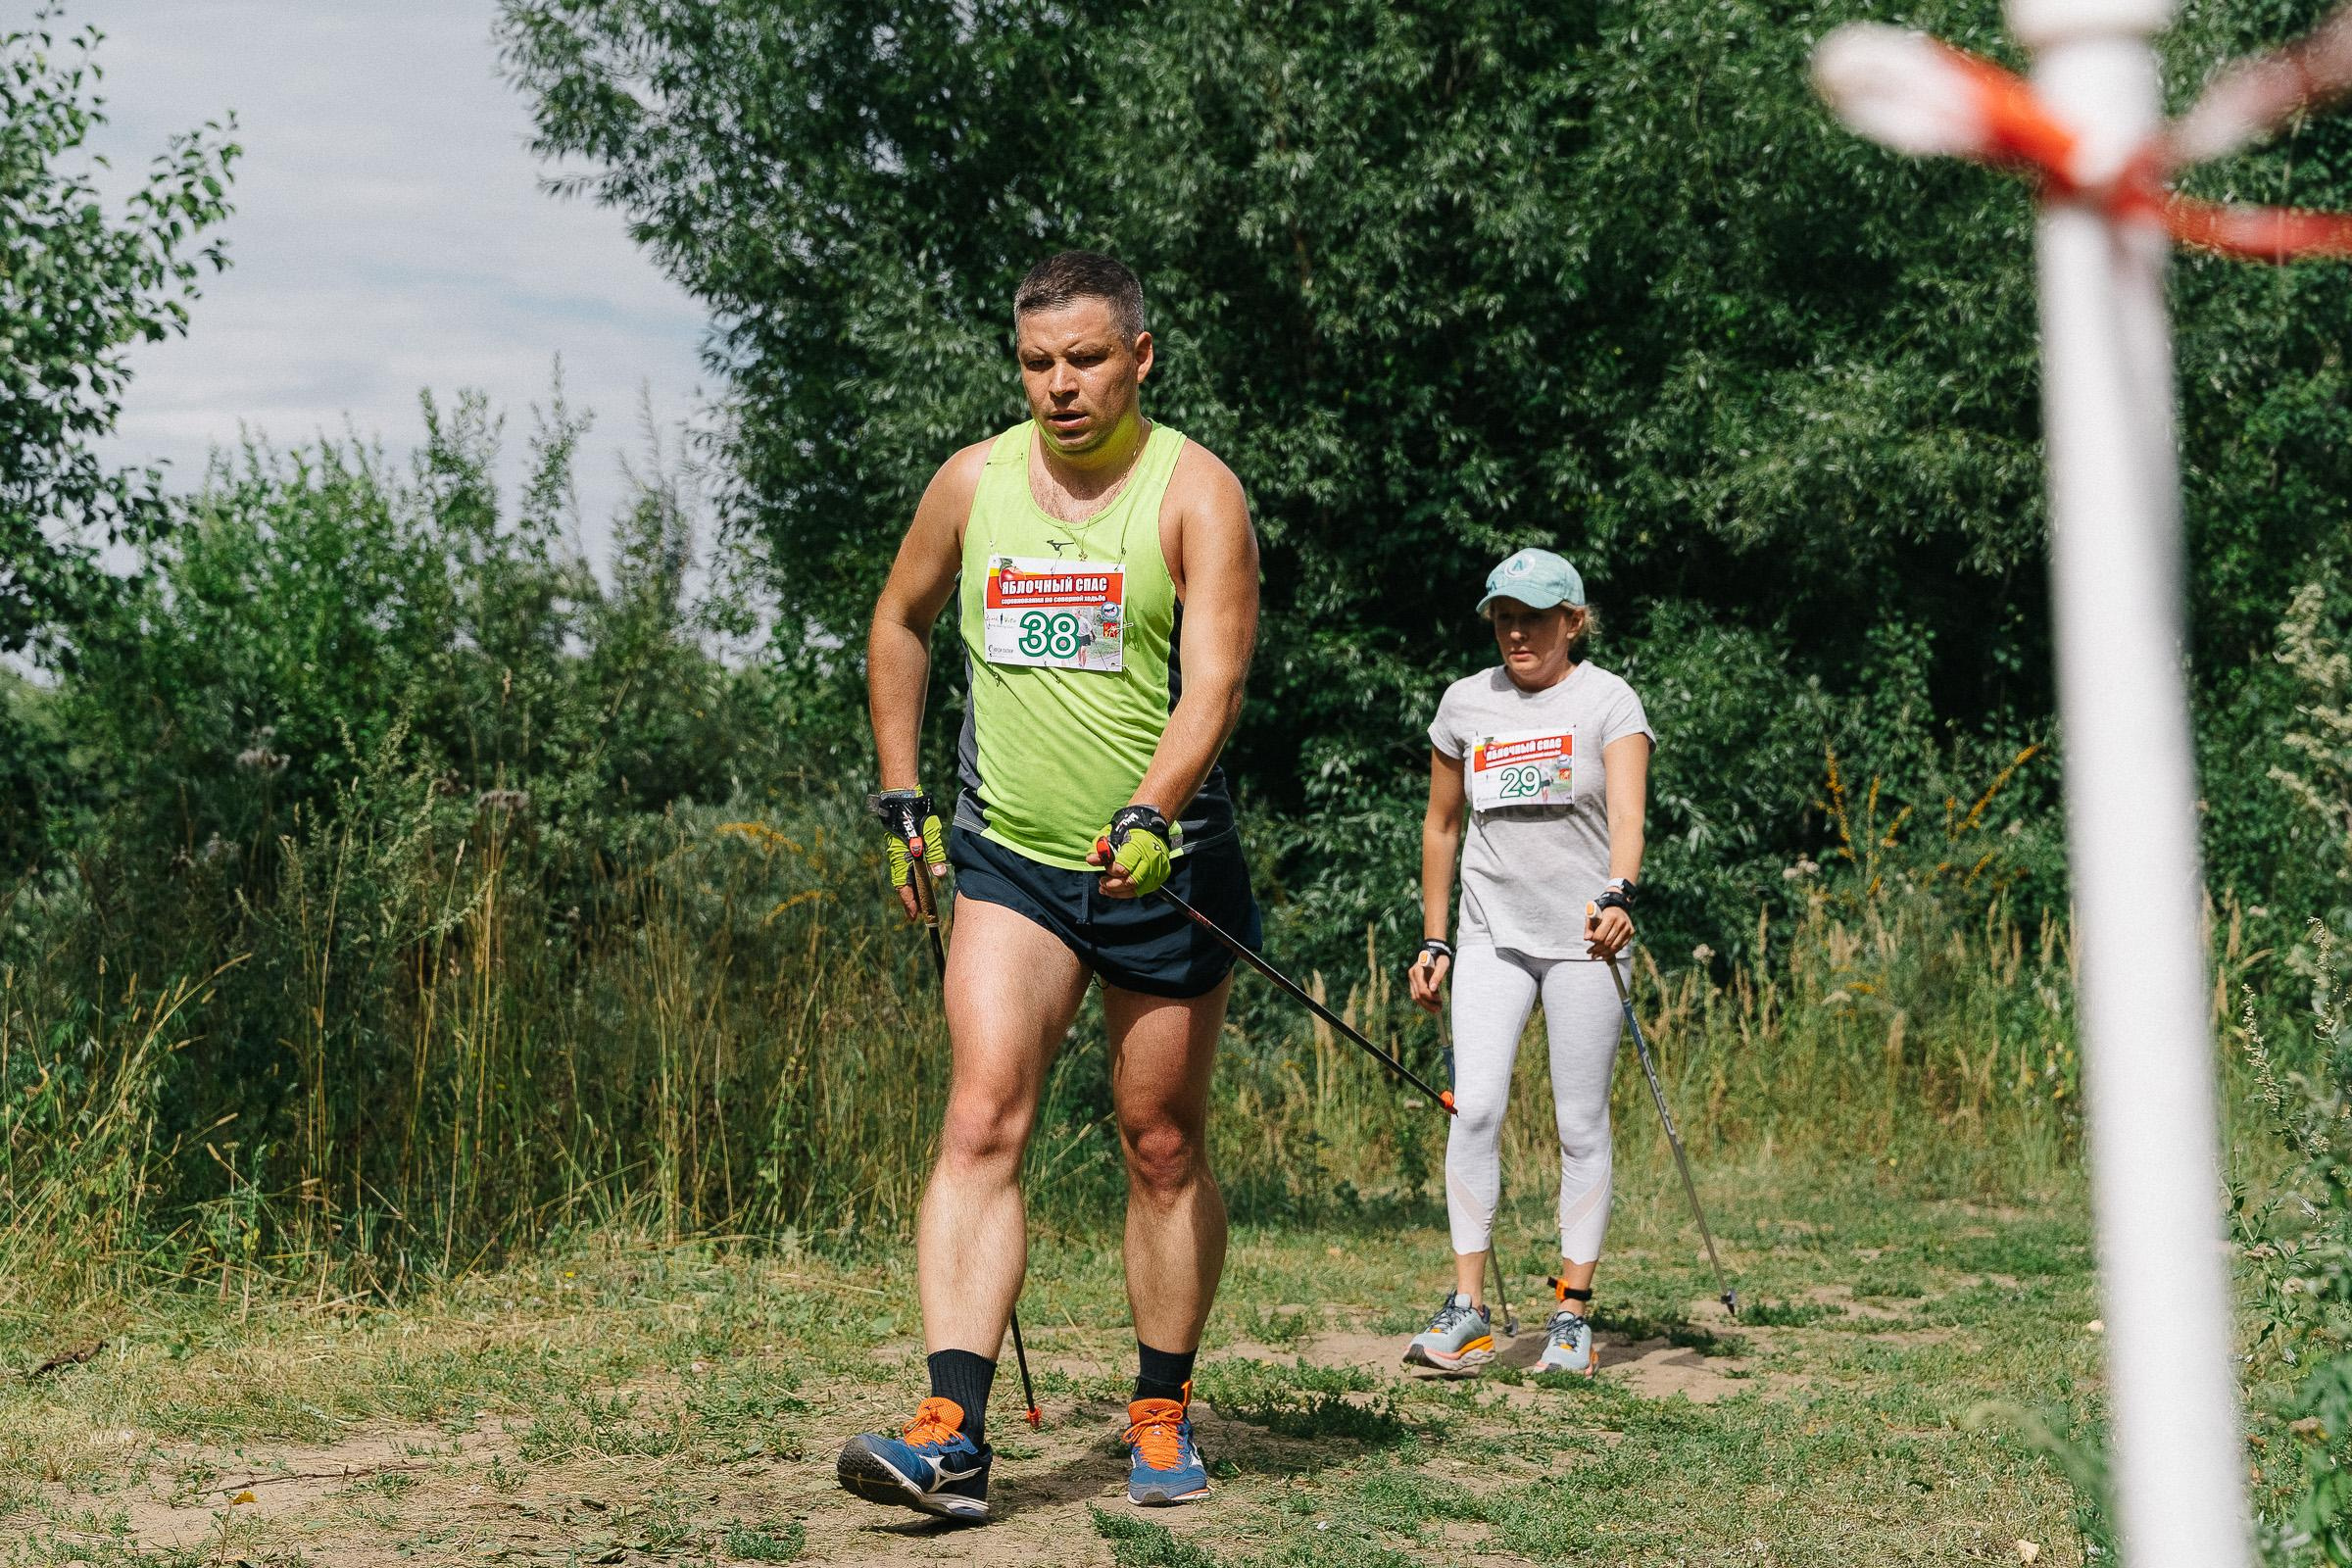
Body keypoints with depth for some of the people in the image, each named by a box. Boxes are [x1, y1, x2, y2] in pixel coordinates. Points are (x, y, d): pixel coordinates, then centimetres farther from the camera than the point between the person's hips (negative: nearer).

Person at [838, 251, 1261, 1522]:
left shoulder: (1195, 491, -8)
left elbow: (1212, 679, -19)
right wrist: (901, 796, 15)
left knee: (1164, 1151, 6)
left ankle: (1162, 1417, 22)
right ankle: (953, 1432, -19)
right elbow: (901, 622, 20)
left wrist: (1149, 811, -35)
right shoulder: (973, 484, 4)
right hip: (1008, 859, 2)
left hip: (1162, 867, -2)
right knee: (982, 1121, -13)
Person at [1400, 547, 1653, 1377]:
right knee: (1475, 1107, -12)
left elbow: (1627, 811, -18)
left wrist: (1617, 893, -36)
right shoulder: (1466, 703, 9)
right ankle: (1468, 1310, -9)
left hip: (1584, 935, -2)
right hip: (1492, 934, 3)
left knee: (1581, 1123, -2)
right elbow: (1441, 826, 18)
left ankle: (1573, 1312, 6)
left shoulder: (1607, 701, -2)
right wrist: (1434, 941, 14)